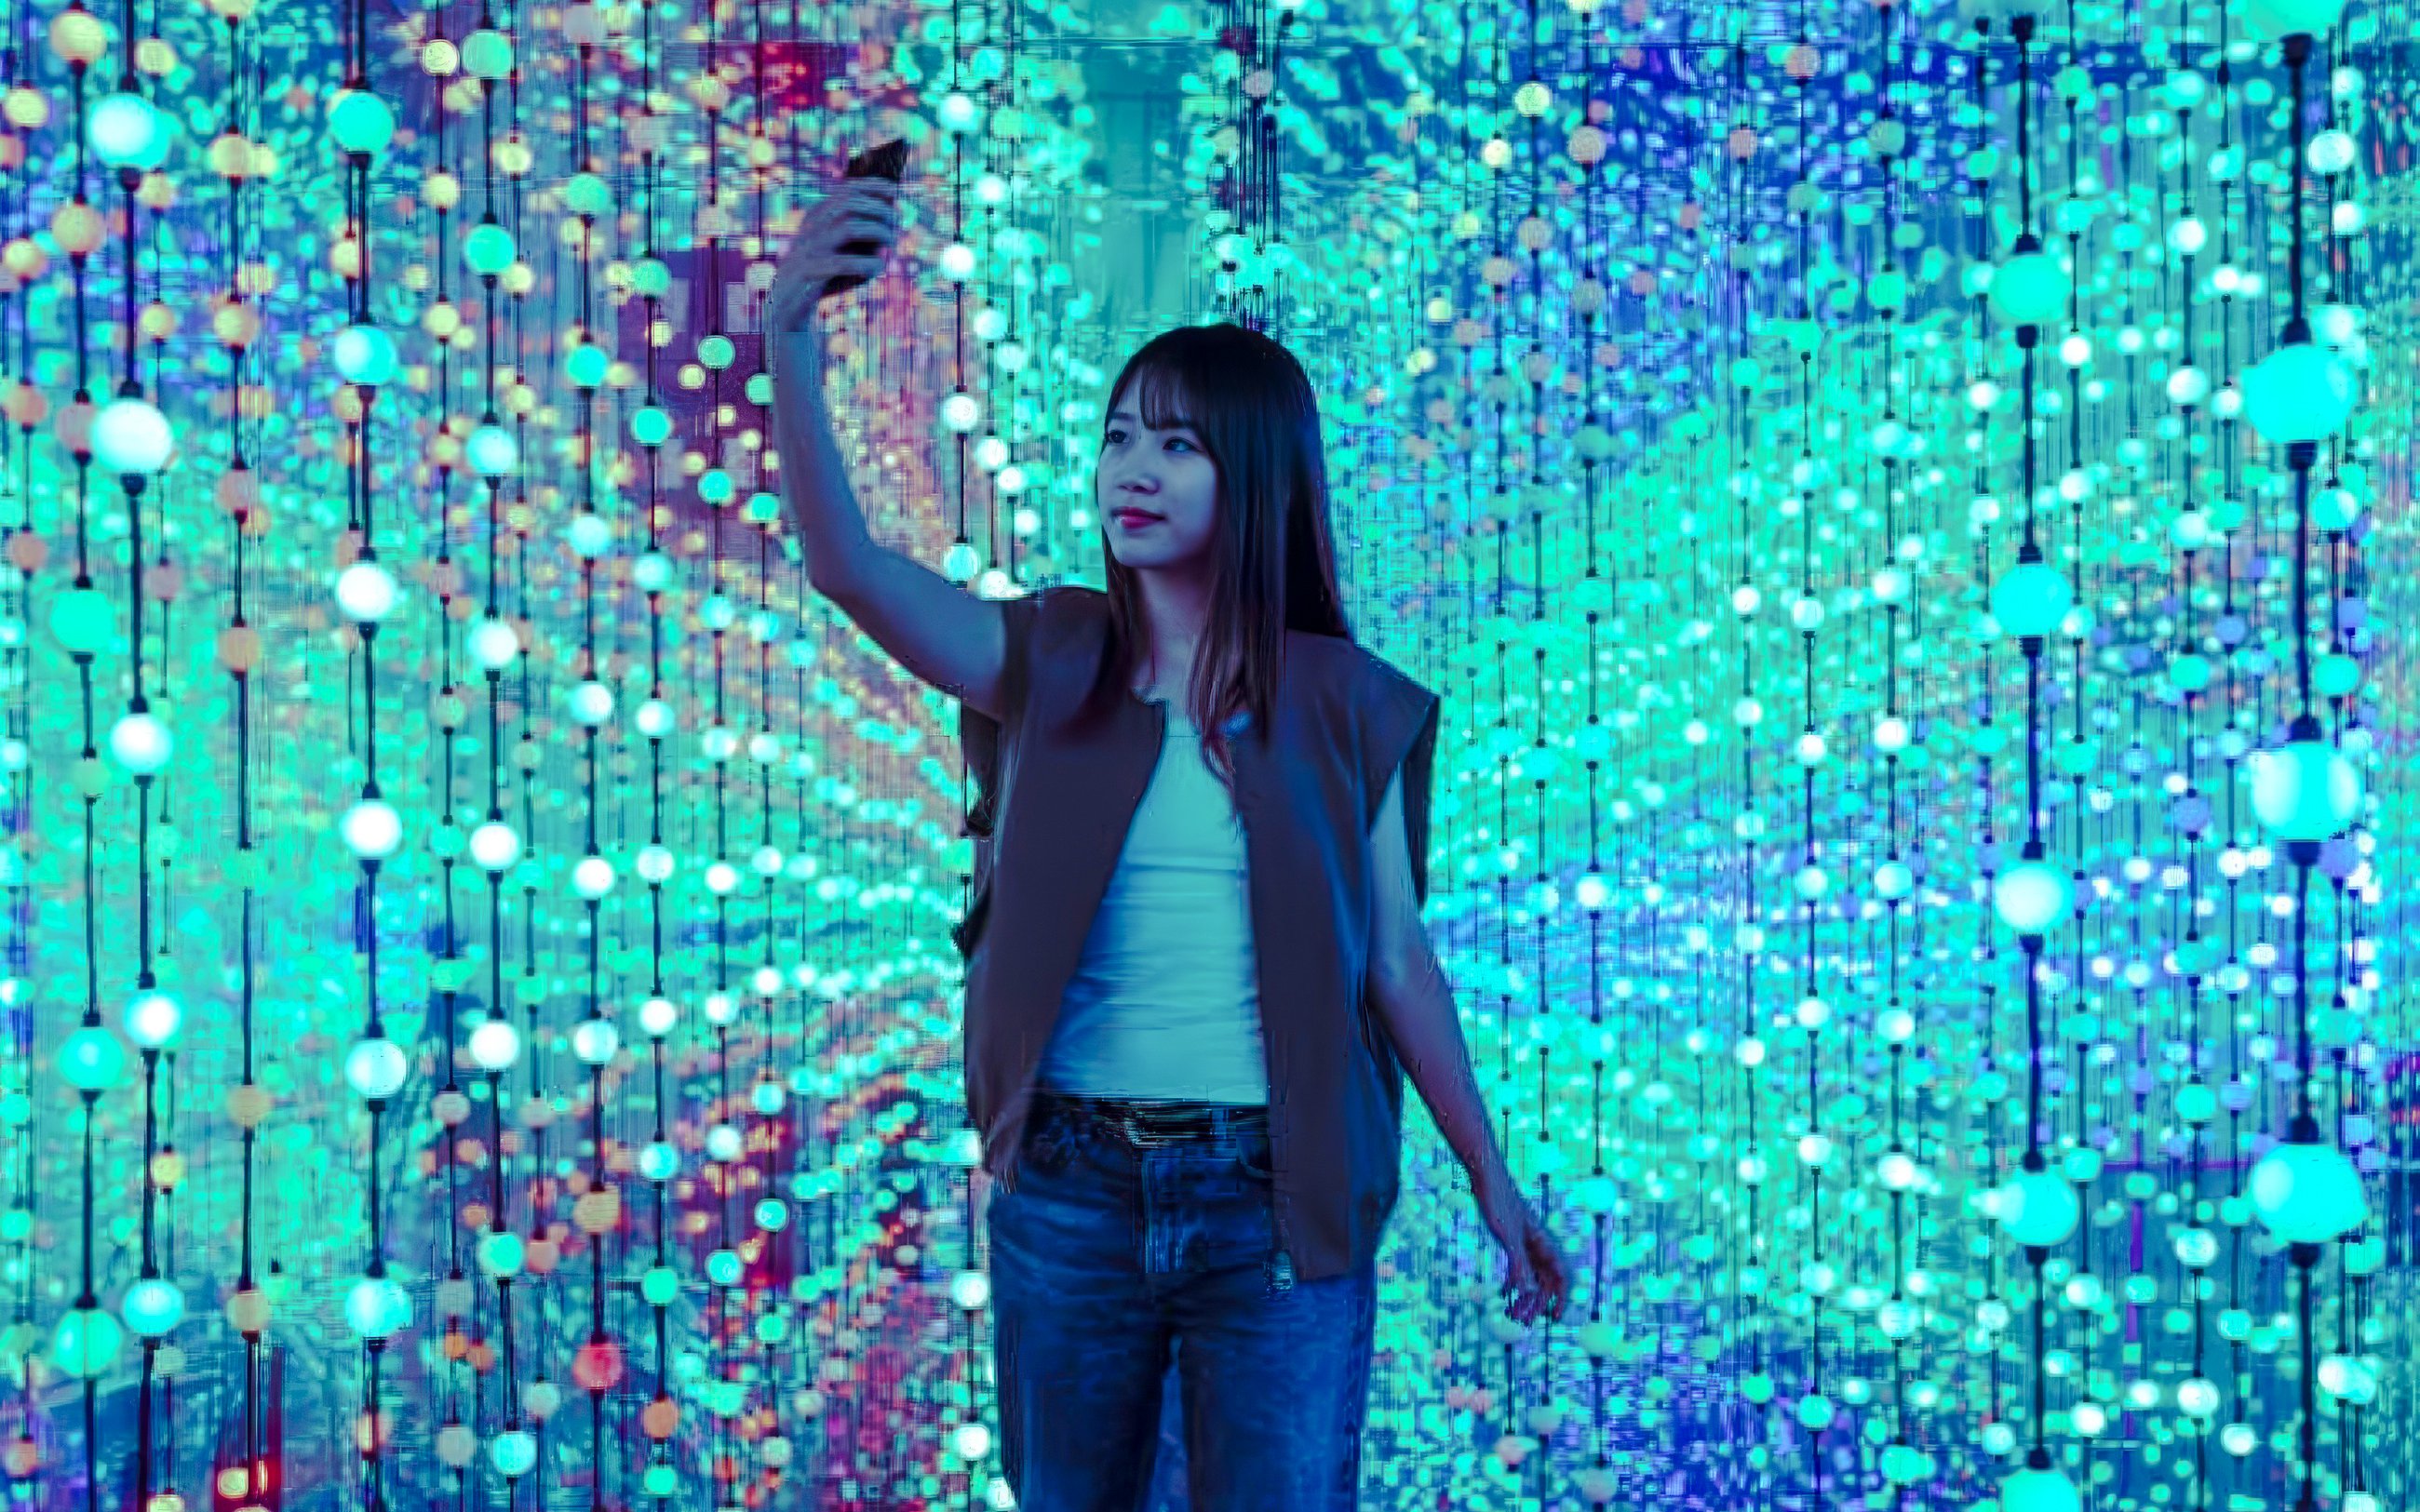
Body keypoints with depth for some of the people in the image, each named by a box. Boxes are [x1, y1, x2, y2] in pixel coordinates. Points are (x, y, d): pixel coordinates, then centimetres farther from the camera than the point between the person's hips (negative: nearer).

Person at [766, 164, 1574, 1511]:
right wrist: (792, 346, -33)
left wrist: (1493, 1181, 8)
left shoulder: (1350, 708, -2)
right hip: (1067, 1193, 2)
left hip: (1276, 1204, -1)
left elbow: (1397, 962, 4)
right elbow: (847, 565, -18)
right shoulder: (1048, 664, -2)